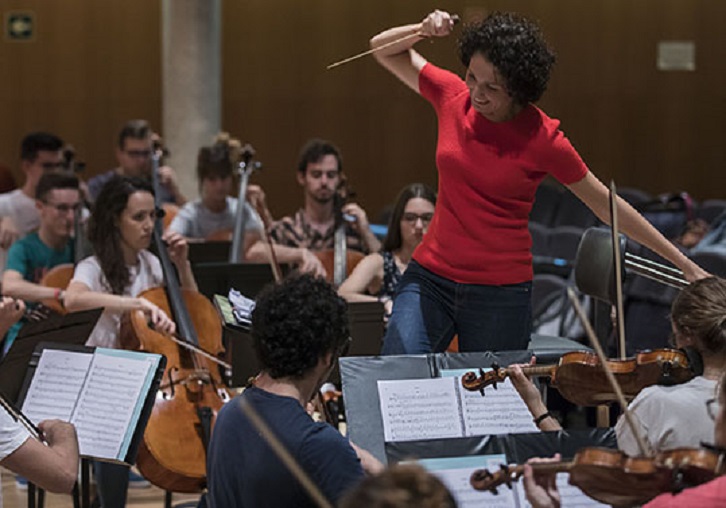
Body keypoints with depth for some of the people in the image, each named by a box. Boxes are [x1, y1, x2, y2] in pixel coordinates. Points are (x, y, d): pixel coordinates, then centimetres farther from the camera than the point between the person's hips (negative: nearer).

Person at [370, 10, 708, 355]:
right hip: (431, 275, 3)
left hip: (502, 292, -2)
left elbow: (606, 206, 0)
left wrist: (684, 264, 2)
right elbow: (383, 48, 12)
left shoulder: (542, 139, -9)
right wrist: (424, 30, -9)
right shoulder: (454, 98, 0)